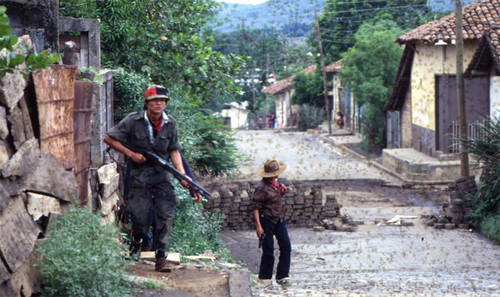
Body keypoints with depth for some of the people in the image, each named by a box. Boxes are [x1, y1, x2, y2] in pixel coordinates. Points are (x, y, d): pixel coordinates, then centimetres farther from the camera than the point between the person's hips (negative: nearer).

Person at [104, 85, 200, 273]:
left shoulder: (170, 125, 2)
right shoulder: (133, 121, -9)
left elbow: (174, 150, 10)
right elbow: (109, 139, -2)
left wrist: (182, 176, -3)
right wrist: (131, 154, -11)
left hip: (161, 174, 3)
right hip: (139, 174, -3)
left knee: (166, 215, -9)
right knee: (141, 217, -5)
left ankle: (161, 256, -1)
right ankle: (136, 242, 29)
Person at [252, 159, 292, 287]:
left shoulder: (275, 182, 7)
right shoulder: (262, 188, -18)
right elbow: (256, 208, -16)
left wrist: (282, 192, 0)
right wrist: (258, 226, -21)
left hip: (279, 219, 8)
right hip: (267, 220, -8)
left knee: (286, 247, 3)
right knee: (268, 251, 0)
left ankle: (282, 276, 13)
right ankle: (264, 277, 17)